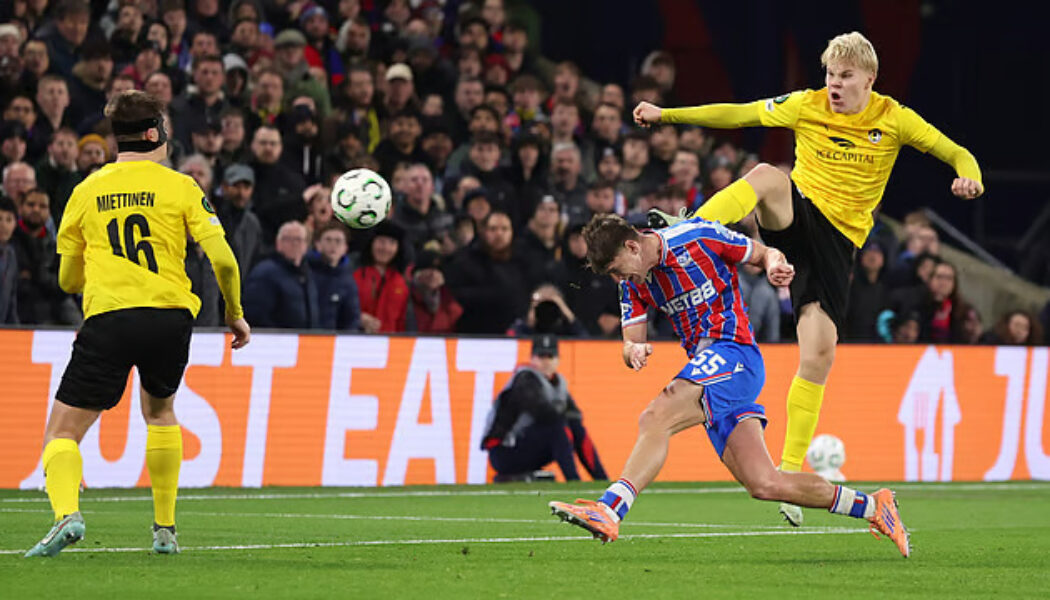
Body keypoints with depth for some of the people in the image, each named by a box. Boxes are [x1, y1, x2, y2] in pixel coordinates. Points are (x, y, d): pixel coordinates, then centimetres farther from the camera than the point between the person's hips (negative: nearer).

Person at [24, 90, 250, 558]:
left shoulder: (86, 192, 12)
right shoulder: (179, 186, 7)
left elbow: (68, 280, 18)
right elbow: (223, 259, -1)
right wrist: (235, 314, 15)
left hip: (107, 319, -1)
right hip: (171, 315, 1)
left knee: (61, 435, 3)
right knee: (160, 411, 29)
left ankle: (66, 514, -27)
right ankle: (165, 529, 24)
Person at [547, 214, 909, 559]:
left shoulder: (699, 237, -7)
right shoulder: (633, 283, 11)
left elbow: (766, 254, 4)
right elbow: (630, 344, 7)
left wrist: (774, 266, -19)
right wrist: (633, 351, -17)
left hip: (734, 352, -7)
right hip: (706, 367, 7)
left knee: (656, 418, -27)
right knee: (765, 485, -2)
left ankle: (609, 511, -36)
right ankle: (871, 506, 10)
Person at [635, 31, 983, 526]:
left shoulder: (894, 119, 2)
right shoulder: (807, 106, 2)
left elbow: (956, 154, 5)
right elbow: (736, 115, 5)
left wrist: (970, 178, -19)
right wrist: (666, 115, -2)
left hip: (839, 240, 0)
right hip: (796, 213, 0)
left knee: (819, 356, -9)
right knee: (766, 175, -36)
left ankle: (790, 473, 0)